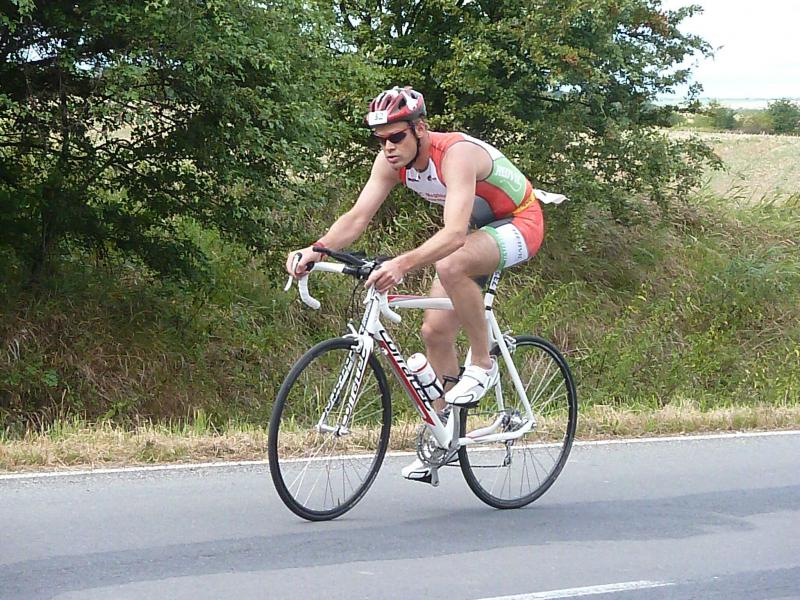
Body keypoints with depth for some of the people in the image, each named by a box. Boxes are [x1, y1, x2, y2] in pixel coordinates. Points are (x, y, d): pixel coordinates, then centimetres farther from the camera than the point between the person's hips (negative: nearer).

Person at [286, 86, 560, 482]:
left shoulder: (456, 154, -34)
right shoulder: (392, 161, -11)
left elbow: (454, 233, -45)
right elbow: (357, 217, -15)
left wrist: (401, 264, -59)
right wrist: (316, 250, -33)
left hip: (518, 224, -8)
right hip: (476, 231, 8)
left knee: (450, 265, -37)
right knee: (435, 330, -1)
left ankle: (482, 365, -18)